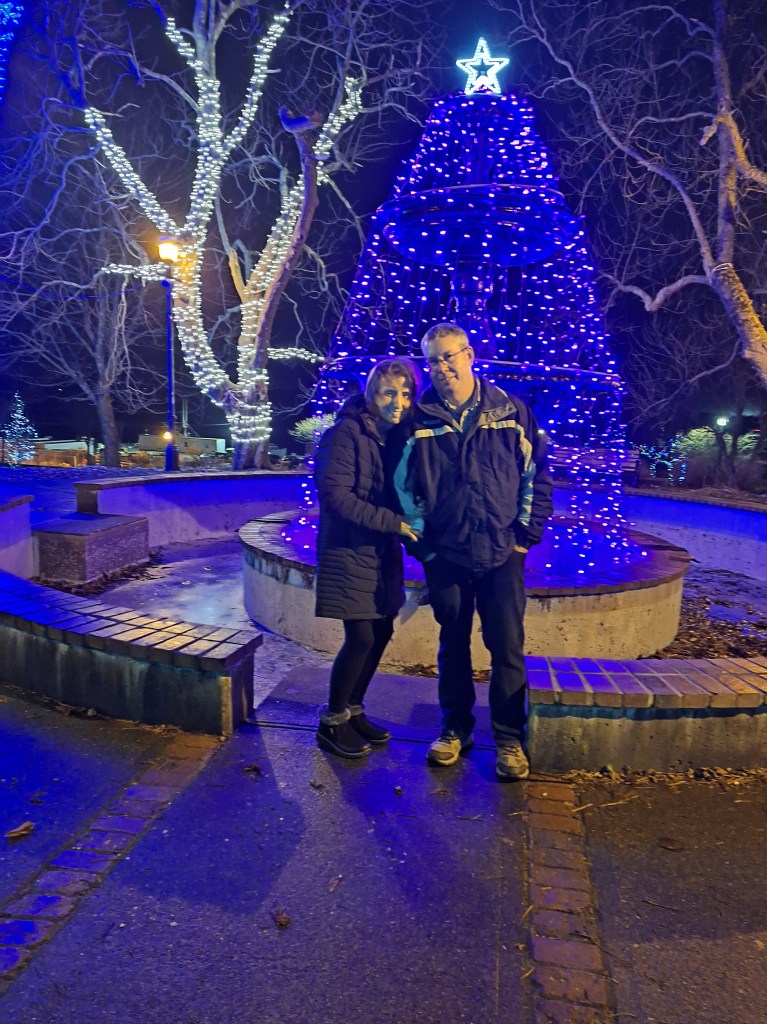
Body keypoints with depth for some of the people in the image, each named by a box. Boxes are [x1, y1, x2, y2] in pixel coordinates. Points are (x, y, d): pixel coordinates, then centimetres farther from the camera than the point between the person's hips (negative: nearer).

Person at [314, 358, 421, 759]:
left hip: (382, 552, 7)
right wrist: (393, 522, -22)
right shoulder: (347, 432, -13)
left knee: (381, 634, 10)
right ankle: (332, 722, 13)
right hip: (349, 550, -7)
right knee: (361, 637, -6)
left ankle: (353, 710, 29)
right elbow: (335, 494, -20)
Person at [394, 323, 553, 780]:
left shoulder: (511, 412, 0)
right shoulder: (419, 420, 1)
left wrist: (527, 533, -2)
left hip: (502, 554, -1)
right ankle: (455, 729, 30)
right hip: (445, 555, 1)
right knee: (453, 645, 13)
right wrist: (420, 541, 1)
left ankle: (510, 740, 19)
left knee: (507, 647, 3)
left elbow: (537, 474, 3)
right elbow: (404, 485, 6)